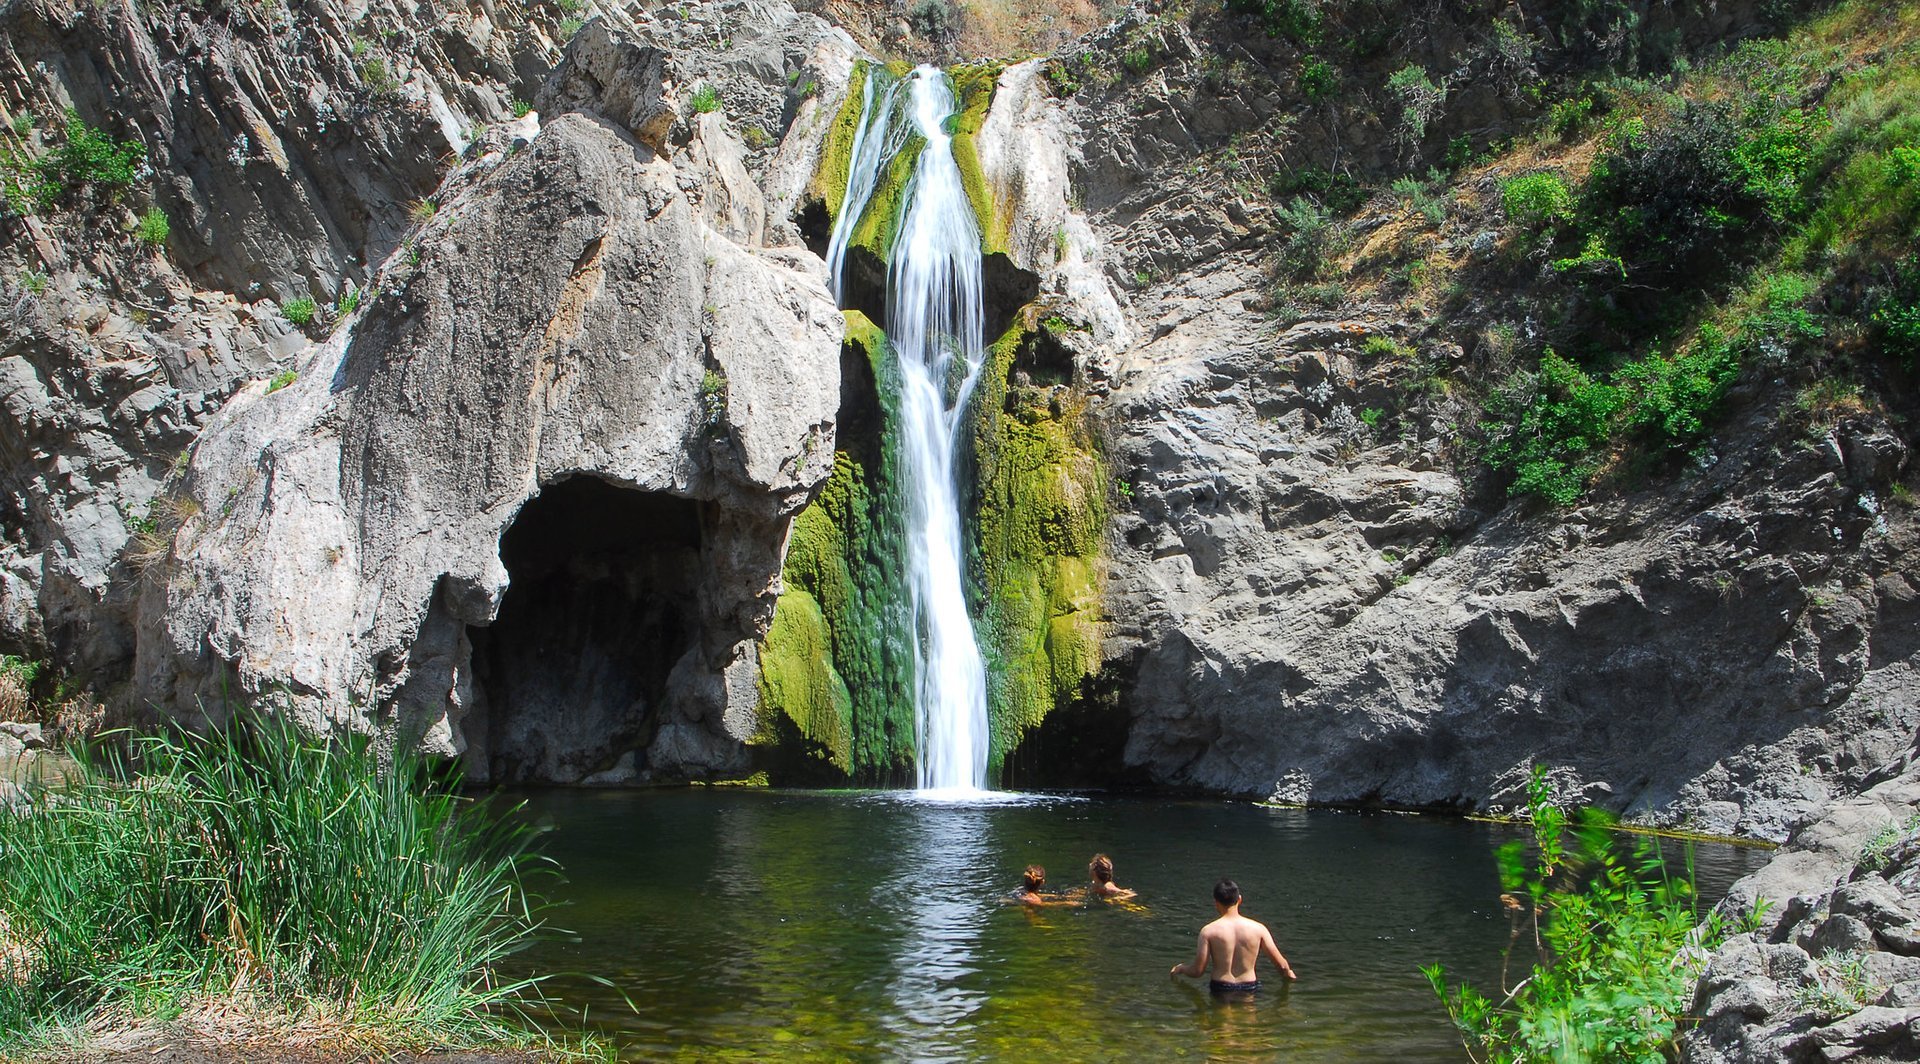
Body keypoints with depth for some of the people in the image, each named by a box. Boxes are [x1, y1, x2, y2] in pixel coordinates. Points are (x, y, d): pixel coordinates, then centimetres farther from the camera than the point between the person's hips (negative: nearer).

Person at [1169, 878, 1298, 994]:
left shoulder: (1208, 931, -8)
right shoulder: (1258, 928, -4)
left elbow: (1197, 971, -7)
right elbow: (1282, 965, 2)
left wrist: (1180, 969, 15)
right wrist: (1289, 973, 25)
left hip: (1220, 990, -2)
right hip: (1249, 988, 2)